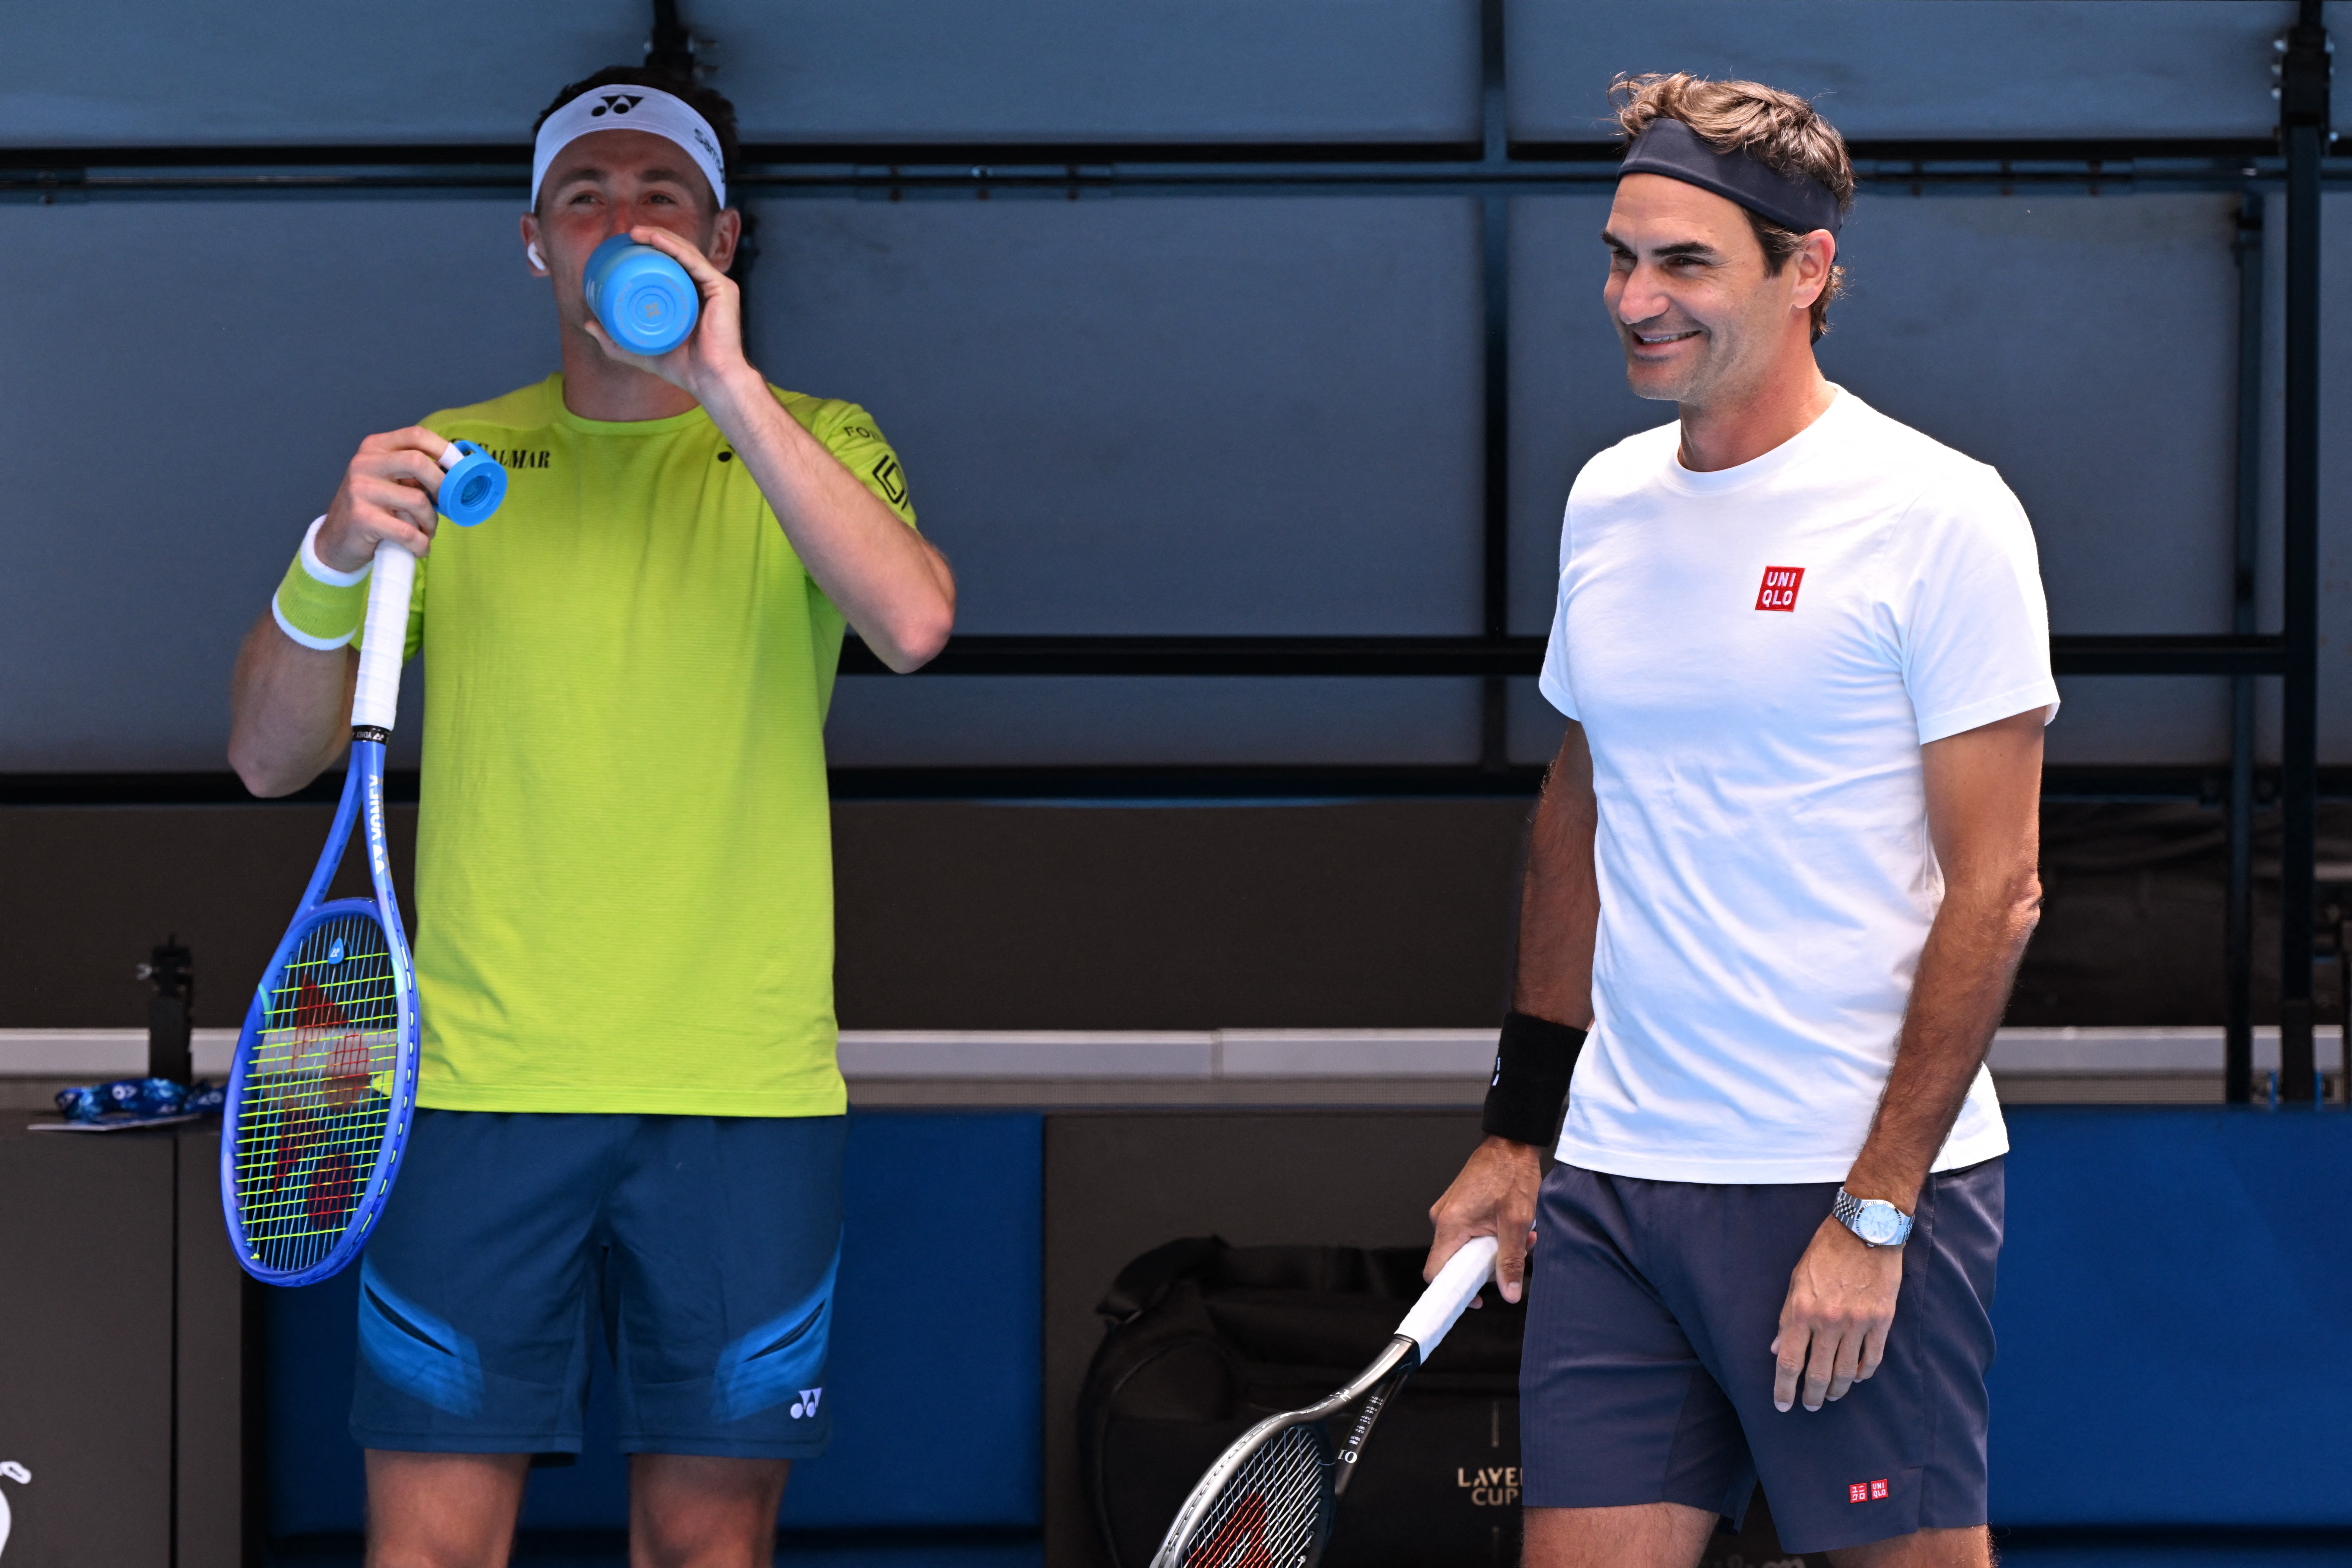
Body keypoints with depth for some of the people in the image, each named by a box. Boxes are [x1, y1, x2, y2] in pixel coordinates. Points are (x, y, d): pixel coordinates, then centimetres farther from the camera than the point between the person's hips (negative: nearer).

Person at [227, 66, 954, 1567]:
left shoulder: (812, 450, 7)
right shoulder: (453, 463, 11)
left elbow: (914, 622, -15)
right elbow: (273, 757, 7)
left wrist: (730, 387, -18)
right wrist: (335, 558, -12)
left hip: (745, 1093, -1)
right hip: (481, 1080, 1)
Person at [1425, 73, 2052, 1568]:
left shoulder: (1940, 515, -9)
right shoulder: (1607, 502, 11)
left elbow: (1995, 893, -11)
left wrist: (1873, 1214, -15)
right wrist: (1519, 1133, 17)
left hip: (1860, 1182, -5)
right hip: (1610, 1183, 5)